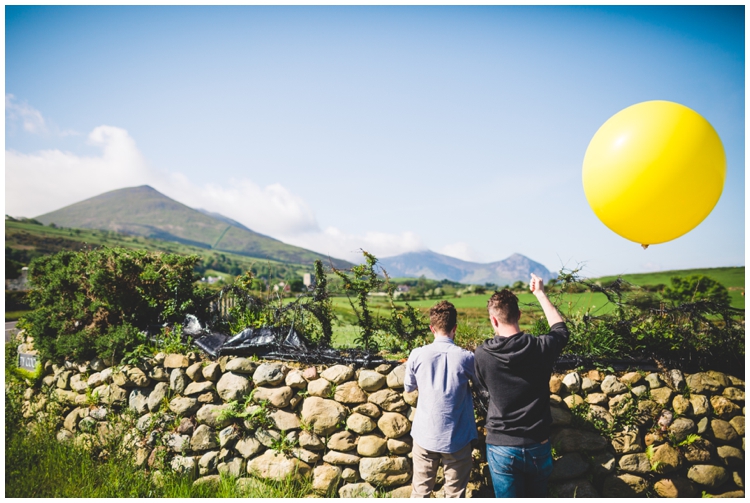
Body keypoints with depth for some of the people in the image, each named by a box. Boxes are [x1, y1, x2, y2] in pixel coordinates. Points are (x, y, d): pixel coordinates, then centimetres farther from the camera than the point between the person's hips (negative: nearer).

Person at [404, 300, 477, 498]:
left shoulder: (417, 355, -9)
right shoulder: (466, 357, -12)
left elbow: (408, 387, 8)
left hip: (425, 435, 2)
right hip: (456, 438, -1)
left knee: (420, 491, 15)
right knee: (455, 493, 11)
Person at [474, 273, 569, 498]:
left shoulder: (482, 354, -15)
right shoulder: (541, 348, -13)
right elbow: (561, 329, 12)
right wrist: (540, 294, 20)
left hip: (502, 448, -2)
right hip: (538, 446, 2)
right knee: (536, 497, 22)